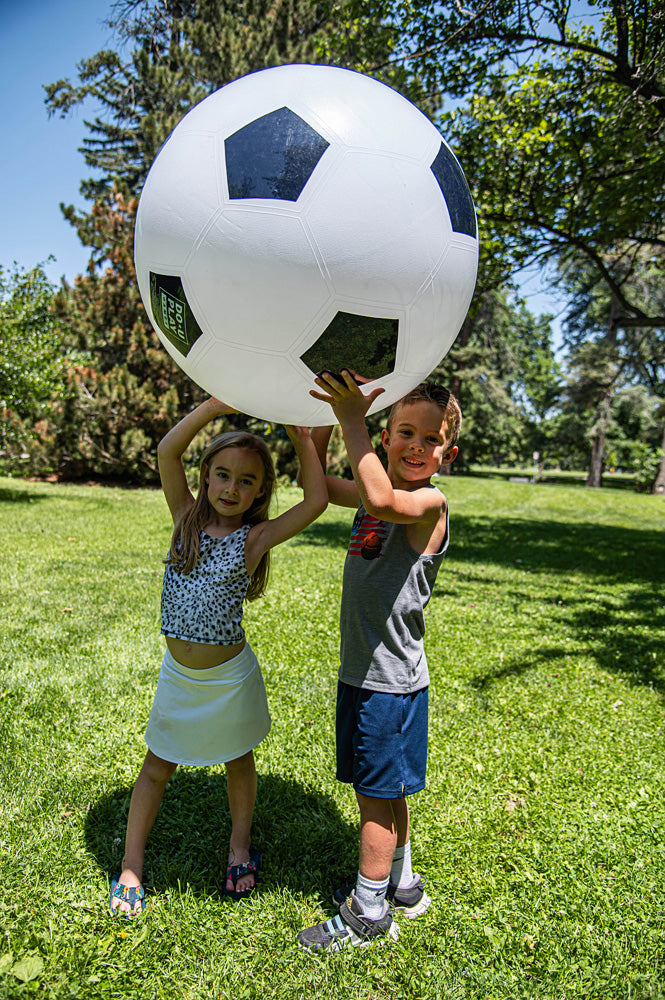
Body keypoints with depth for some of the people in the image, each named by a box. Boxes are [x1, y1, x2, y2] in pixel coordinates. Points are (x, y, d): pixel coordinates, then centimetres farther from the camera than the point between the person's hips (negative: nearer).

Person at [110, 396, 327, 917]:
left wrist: (300, 434, -21)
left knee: (239, 762, 19)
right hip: (178, 673, 2)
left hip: (230, 675, -2)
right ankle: (130, 870, 33)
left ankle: (240, 849, 42)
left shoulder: (256, 538, -13)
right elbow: (167, 452, -18)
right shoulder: (187, 519, -6)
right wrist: (220, 403, -26)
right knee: (156, 768, 15)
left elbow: (317, 501, -24)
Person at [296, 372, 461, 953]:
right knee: (382, 792, 23)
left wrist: (352, 418, -35)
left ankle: (367, 915, 29)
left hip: (391, 680, -8)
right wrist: (326, 415, 2)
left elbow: (382, 499, -39)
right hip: (361, 671, 8)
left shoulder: (431, 502, -18)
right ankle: (402, 884, 44)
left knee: (378, 796, 9)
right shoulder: (369, 495, 6)